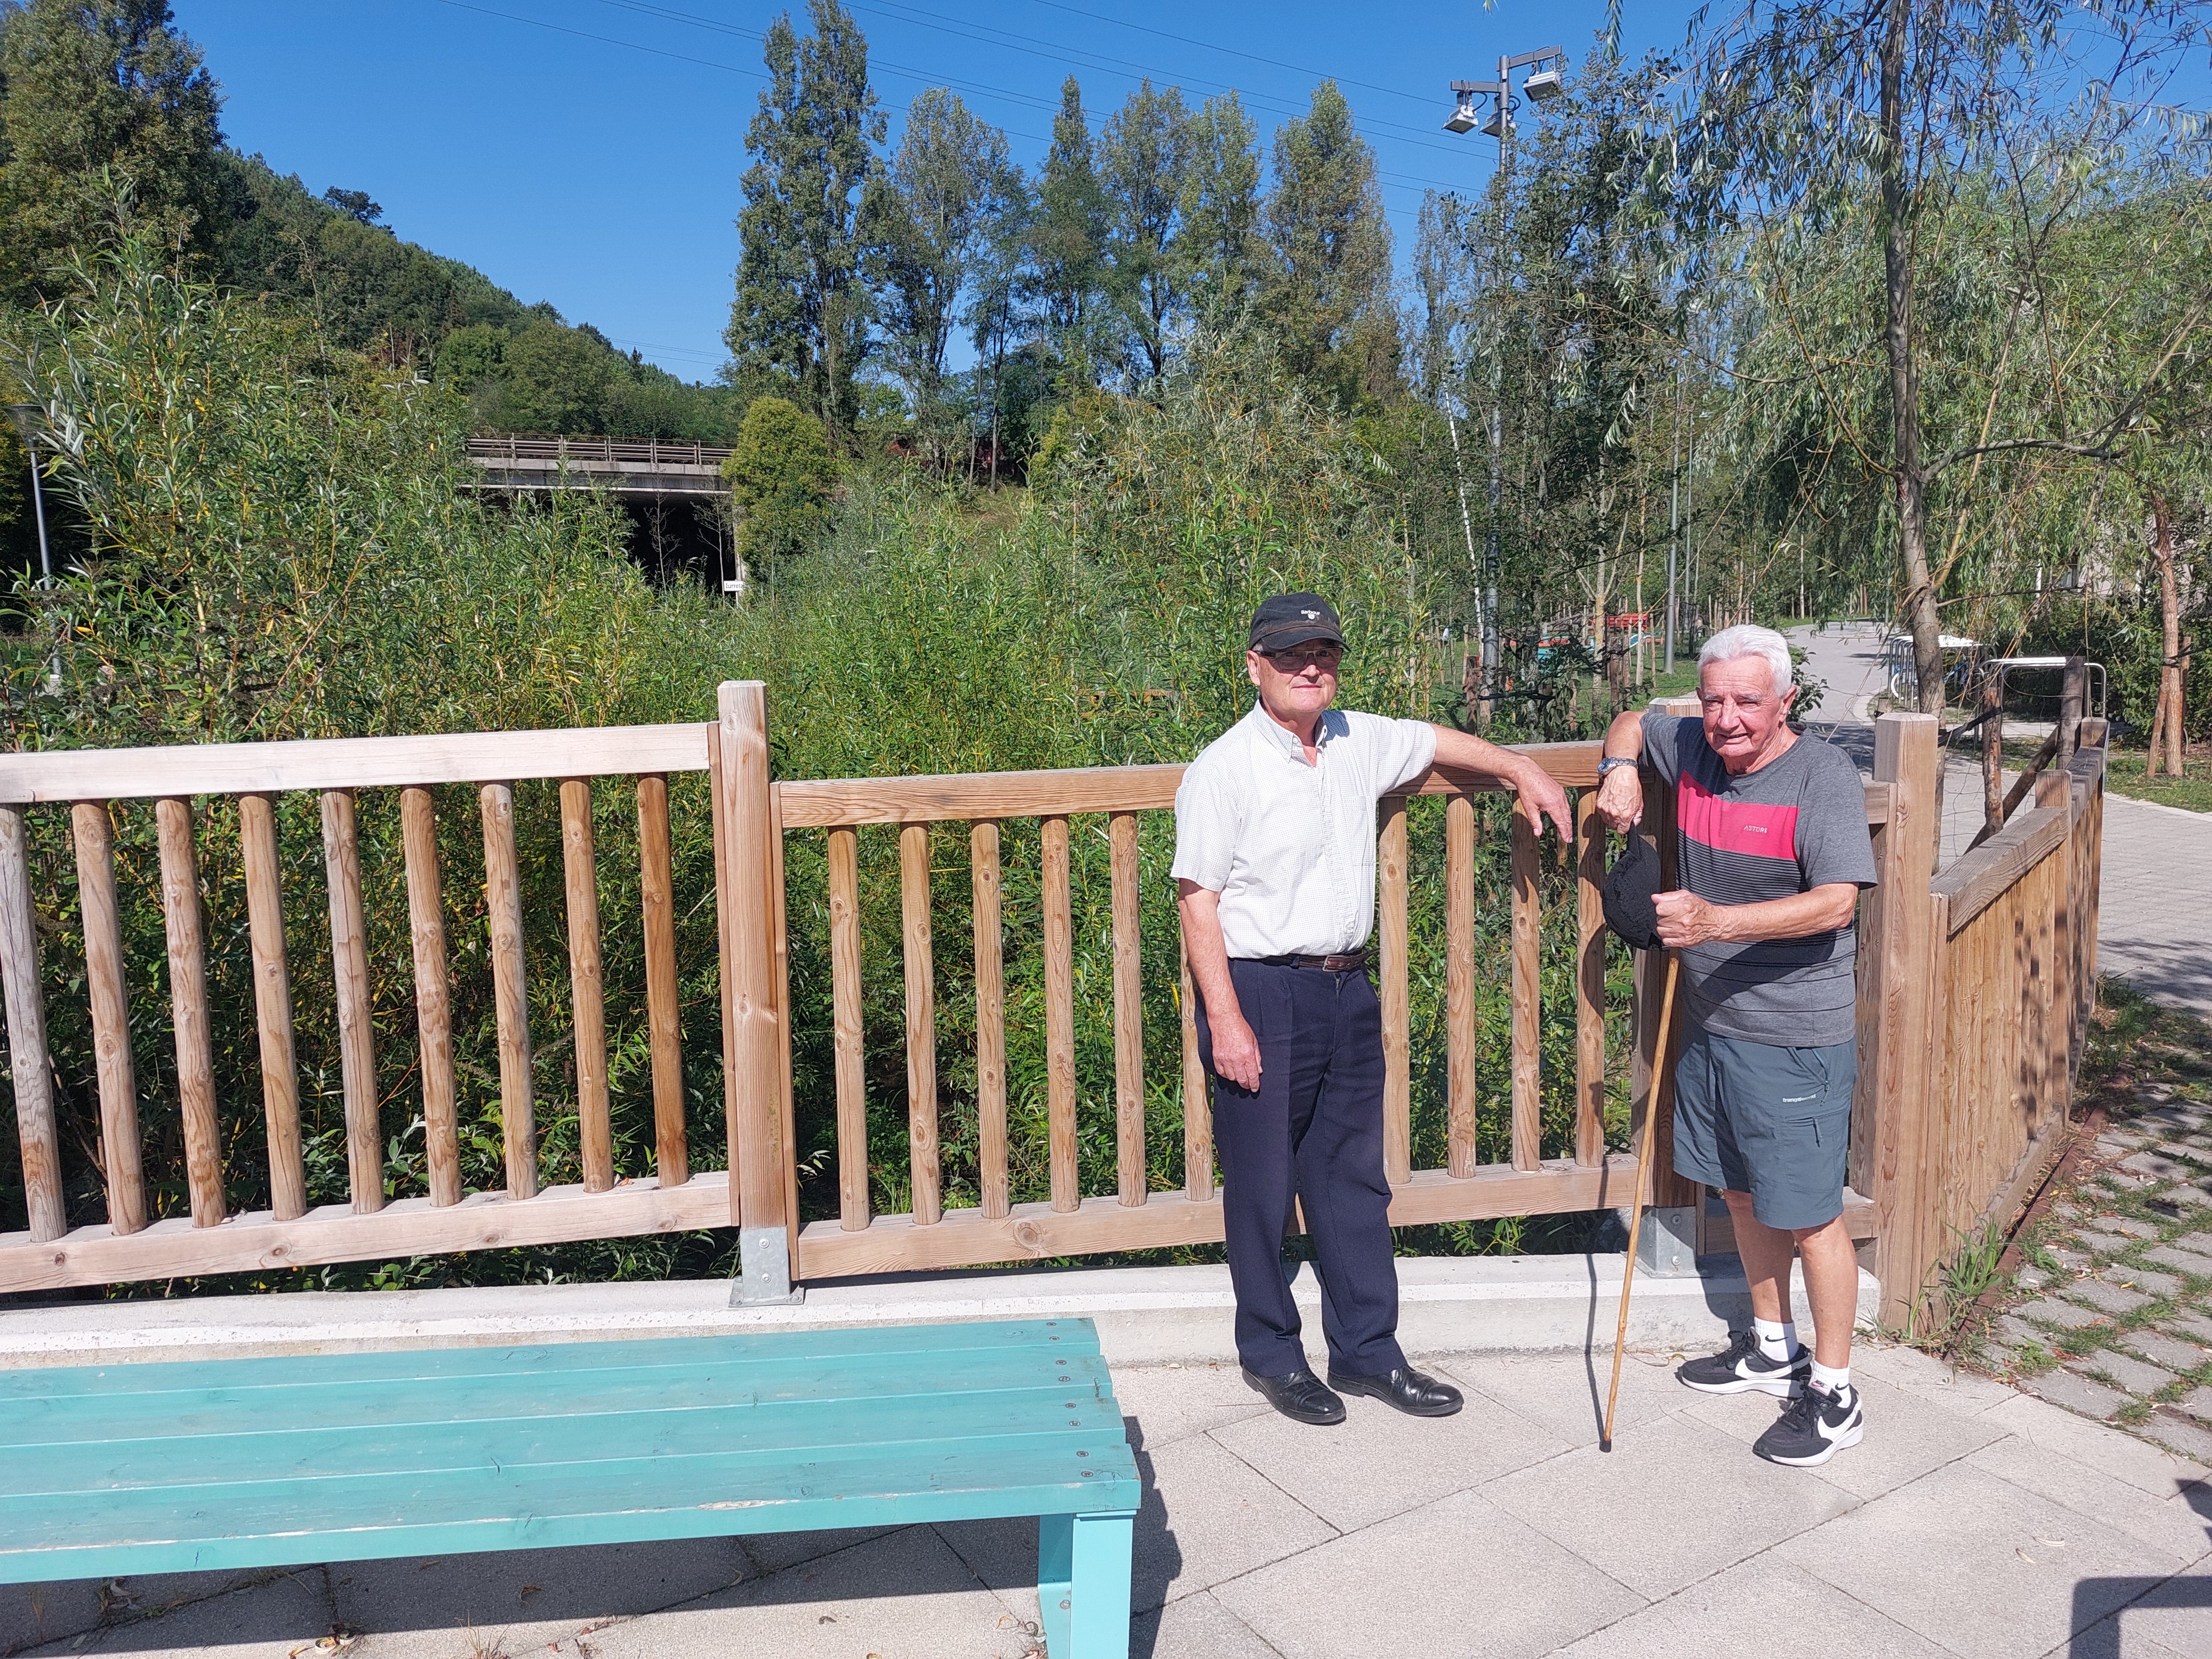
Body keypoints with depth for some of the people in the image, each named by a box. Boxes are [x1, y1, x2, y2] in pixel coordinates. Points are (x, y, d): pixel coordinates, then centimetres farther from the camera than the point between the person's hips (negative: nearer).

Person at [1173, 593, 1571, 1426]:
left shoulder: (1361, 742, 7)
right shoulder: (1224, 769, -11)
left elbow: (1436, 741, 30)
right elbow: (1198, 900, -13)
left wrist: (1521, 769, 26)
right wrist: (1225, 1021, -18)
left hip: (1348, 990, 6)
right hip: (1262, 991, -6)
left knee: (1354, 1177, 14)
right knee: (1263, 1186, 5)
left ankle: (1367, 1351, 28)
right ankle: (1272, 1356, 24)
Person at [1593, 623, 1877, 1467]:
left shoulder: (1824, 777, -16)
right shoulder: (1692, 749, 3)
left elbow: (1835, 901, -26)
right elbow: (1631, 721, 23)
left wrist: (1715, 921, -37)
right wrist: (1620, 769, 1)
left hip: (1795, 1041, -7)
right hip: (1711, 1024, 7)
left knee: (1808, 1214, 1)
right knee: (1743, 1194, 20)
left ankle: (1834, 1393, 18)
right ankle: (1772, 1347, 39)